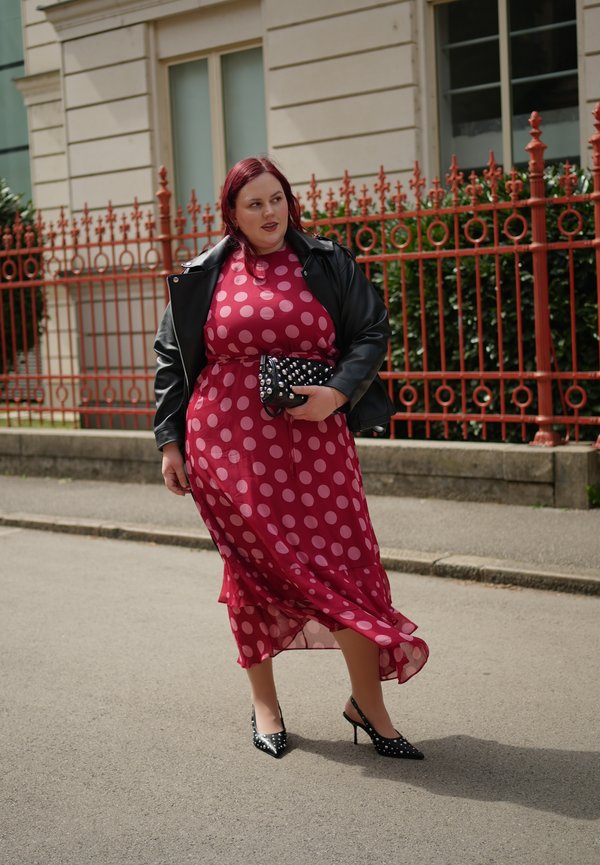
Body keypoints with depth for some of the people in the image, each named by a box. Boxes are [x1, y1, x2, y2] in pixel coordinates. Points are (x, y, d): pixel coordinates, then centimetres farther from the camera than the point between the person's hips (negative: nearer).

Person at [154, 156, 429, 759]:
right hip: (229, 445, 0)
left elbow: (372, 333, 6)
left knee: (348, 563, -4)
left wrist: (338, 393, -11)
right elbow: (171, 359, 11)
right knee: (254, 566, 5)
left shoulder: (329, 266, 7)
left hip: (314, 440, 1)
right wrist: (169, 442, 7)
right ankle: (263, 703, 22)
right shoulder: (204, 278, 6)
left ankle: (368, 703, 9)